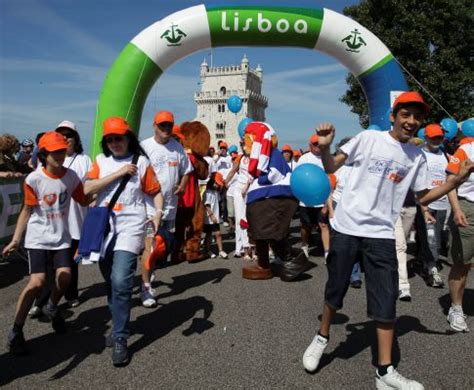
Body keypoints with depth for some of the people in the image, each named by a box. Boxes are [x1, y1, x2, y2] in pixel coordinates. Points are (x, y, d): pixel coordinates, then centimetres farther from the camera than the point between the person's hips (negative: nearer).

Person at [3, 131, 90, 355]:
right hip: (38, 238, -3)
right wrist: (15, 240, -6)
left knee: (64, 276, -10)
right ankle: (16, 331, 3)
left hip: (61, 237, 3)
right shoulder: (34, 179, -11)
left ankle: (52, 308, 25)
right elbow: (27, 210, -3)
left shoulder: (71, 176, -4)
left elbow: (84, 201, 9)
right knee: (37, 281, -14)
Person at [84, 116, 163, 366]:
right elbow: (87, 189, -6)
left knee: (121, 282, -16)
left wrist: (158, 212, -10)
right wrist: (118, 173, -10)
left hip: (130, 227, -4)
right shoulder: (101, 161, 9)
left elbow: (155, 191, 8)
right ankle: (120, 326, 33)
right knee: (110, 282, 13)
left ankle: (120, 340, -3)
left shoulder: (141, 162, 3)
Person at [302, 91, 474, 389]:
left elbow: (423, 197, 11)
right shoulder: (368, 138, -3)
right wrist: (324, 148, -22)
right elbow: (331, 168, -1)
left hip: (382, 233, 3)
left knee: (386, 299, 0)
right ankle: (322, 338, 34)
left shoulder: (417, 157, 7)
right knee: (335, 290, 8)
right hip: (346, 227, -2)